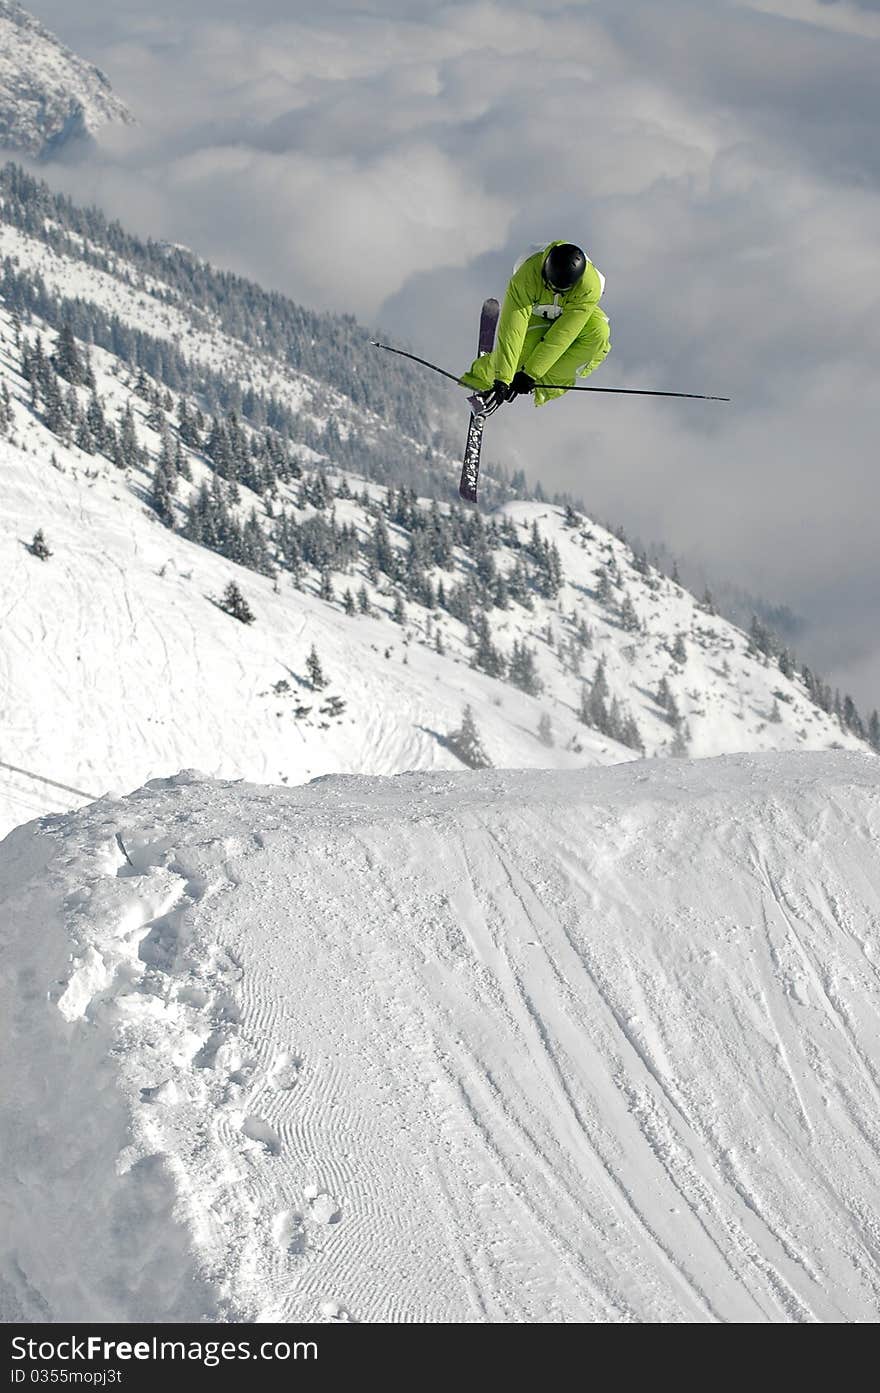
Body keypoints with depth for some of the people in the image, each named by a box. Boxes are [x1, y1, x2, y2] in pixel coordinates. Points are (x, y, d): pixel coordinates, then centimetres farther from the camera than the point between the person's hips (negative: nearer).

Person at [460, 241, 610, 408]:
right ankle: (479, 376, 6)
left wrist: (531, 373, -36)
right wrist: (502, 378, -46)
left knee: (598, 332, -32)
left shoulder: (590, 285, -37)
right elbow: (512, 329, -41)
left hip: (572, 316, 1)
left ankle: (549, 383, -15)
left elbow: (563, 333, -36)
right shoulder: (527, 276, -39)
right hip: (534, 315, -1)